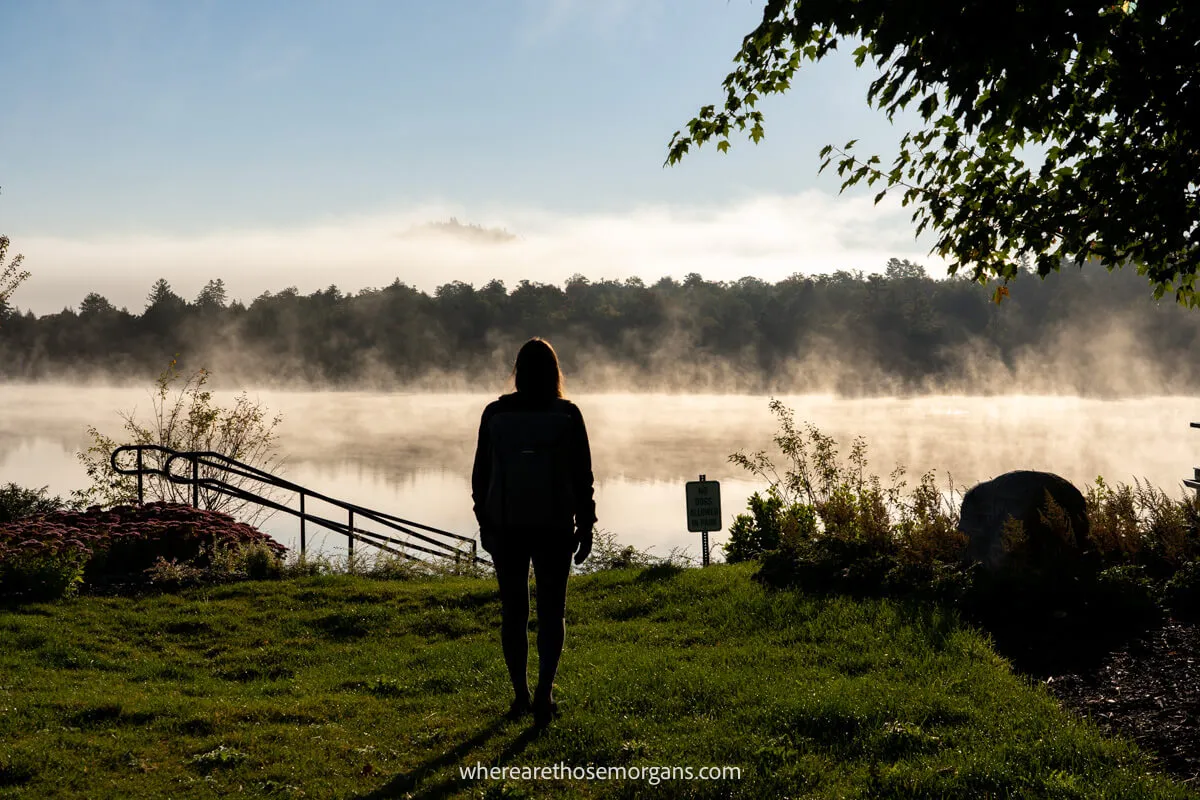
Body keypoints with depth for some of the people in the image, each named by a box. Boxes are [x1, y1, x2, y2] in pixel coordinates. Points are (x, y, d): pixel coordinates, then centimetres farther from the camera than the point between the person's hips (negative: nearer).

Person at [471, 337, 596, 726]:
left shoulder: (495, 413, -1)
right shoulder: (567, 414, -5)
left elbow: (481, 472, 3)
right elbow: (582, 475, -3)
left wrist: (483, 521, 13)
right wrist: (585, 525, 6)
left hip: (505, 526, 1)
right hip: (554, 526, -1)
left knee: (513, 610, 11)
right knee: (551, 610, 6)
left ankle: (521, 695, 16)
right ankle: (544, 692, -8)